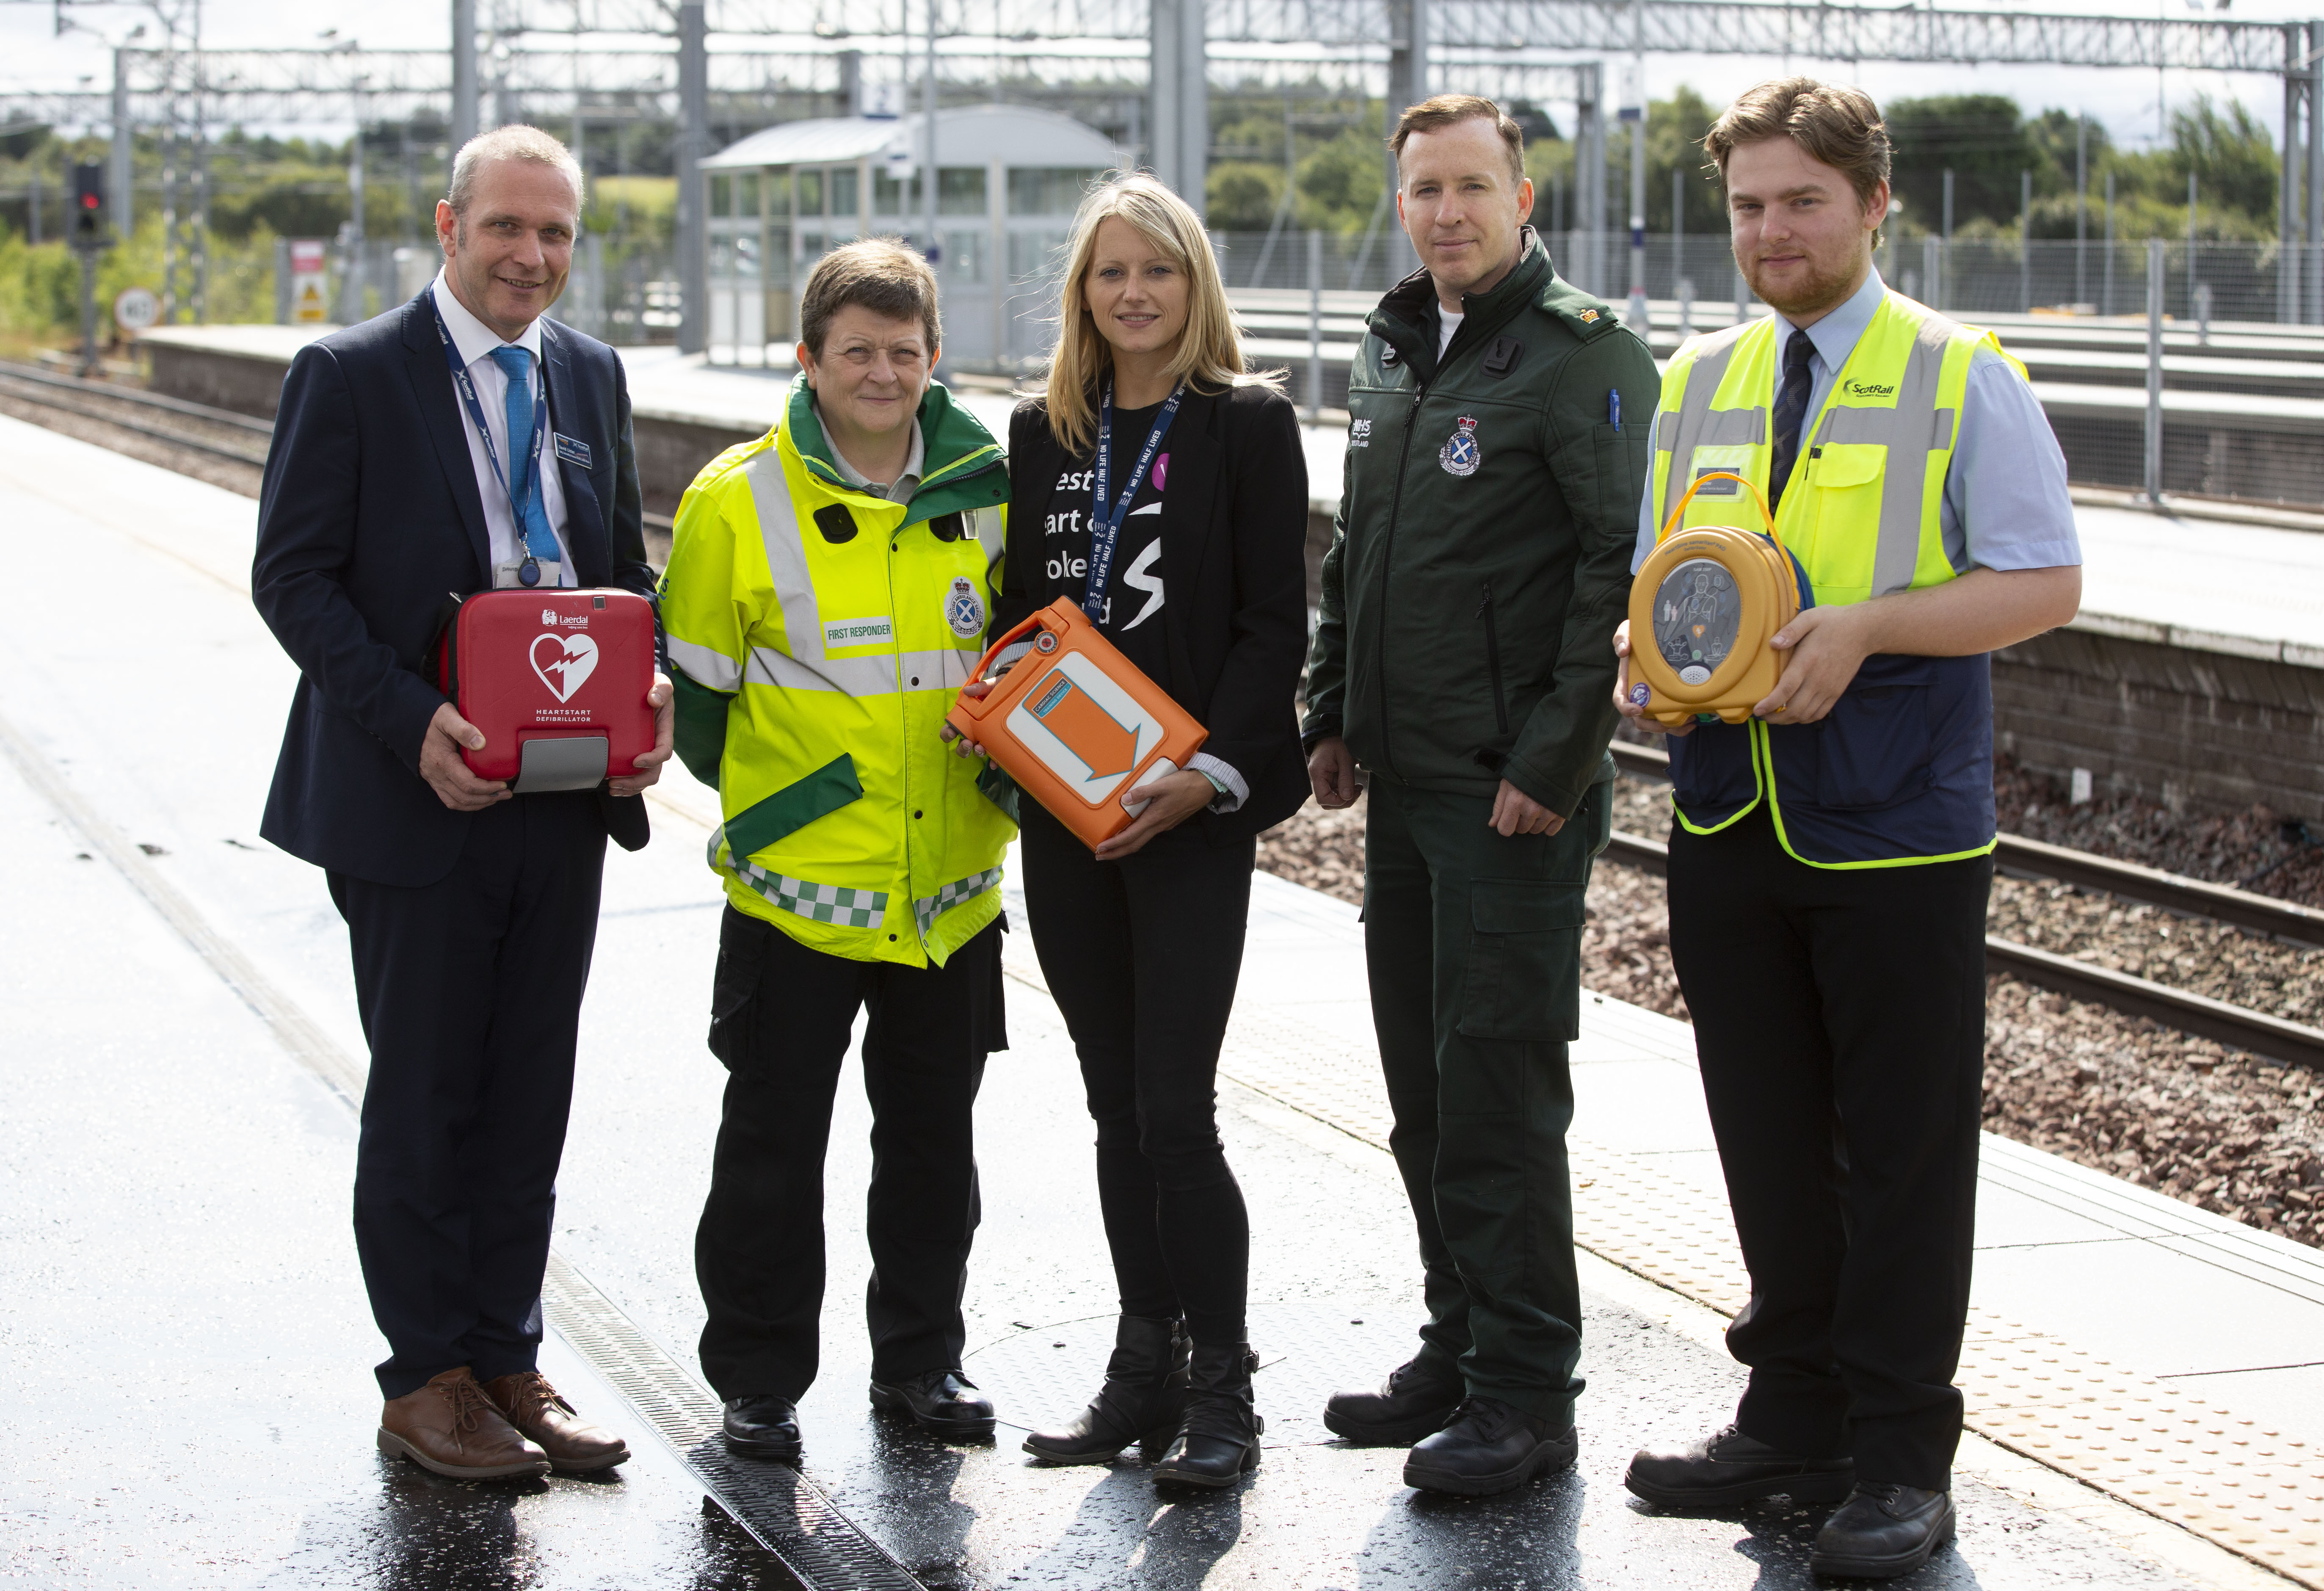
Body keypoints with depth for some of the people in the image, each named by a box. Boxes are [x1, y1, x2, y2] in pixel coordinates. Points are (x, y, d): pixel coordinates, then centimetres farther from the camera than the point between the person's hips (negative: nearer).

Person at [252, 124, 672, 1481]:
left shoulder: (591, 375, 9)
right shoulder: (352, 377, -8)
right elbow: (292, 577, -10)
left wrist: (645, 691, -4)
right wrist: (412, 723, -21)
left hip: (566, 796, 5)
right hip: (416, 797, -5)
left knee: (531, 1098, 12)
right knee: (425, 1098, 4)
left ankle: (507, 1359, 23)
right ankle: (427, 1379, 15)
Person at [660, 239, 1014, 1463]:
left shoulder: (986, 490, 2)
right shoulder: (741, 499, -8)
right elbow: (693, 685, 2)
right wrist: (758, 800, 4)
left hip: (951, 882, 3)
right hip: (799, 887, -3)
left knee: (933, 1133, 12)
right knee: (773, 1140, 3)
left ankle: (921, 1359, 26)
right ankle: (759, 1381, 15)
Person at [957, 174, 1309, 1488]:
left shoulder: (1249, 424, -2)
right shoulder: (1045, 433, 13)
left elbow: (1275, 623, -7)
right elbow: (1018, 605, 16)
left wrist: (1211, 773, -17)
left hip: (1192, 806, -5)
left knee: (1175, 1110, -9)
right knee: (1118, 1106, 10)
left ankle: (1220, 1391, 1)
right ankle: (1144, 1375, 18)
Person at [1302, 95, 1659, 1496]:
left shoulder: (1586, 355, -12)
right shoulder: (1394, 353, 14)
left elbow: (1622, 571, -17)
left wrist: (1552, 763, -19)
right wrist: (1334, 714, 17)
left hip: (1515, 791, -8)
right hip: (1405, 782, 8)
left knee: (1499, 1090, -6)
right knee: (1424, 1085, 14)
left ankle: (1528, 1394, 2)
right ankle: (1462, 1345, 25)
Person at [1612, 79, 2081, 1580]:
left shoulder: (1964, 379, -3)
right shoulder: (1697, 383, 13)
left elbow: (2048, 583, -7)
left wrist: (1863, 626, -19)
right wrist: (1648, 654, -4)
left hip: (1896, 833, -5)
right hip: (1728, 824, 5)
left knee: (1903, 1156, 1)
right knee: (1769, 1147, 12)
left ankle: (1903, 1462, 9)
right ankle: (1794, 1418, 25)